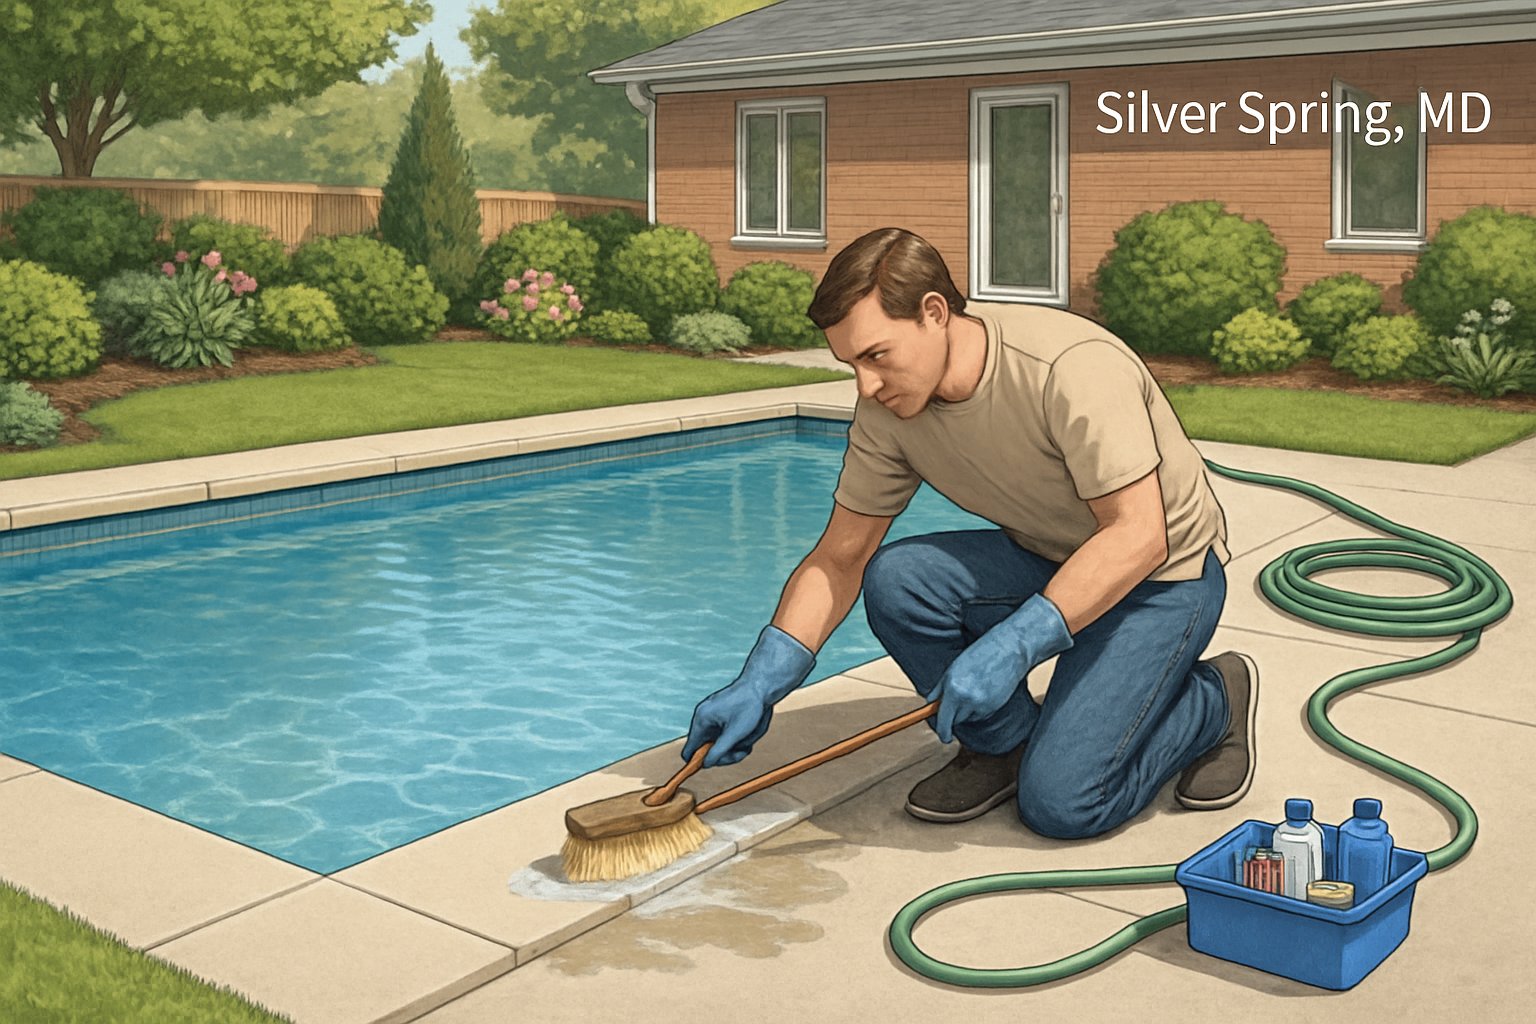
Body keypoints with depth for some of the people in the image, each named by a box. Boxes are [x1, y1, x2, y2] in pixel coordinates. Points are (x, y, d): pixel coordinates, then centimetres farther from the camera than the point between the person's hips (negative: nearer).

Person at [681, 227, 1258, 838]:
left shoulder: (1074, 367, -30)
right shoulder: (888, 408, -11)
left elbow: (1138, 535, -32)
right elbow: (840, 557, -5)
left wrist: (1012, 645, -39)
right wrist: (759, 683, -16)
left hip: (1166, 570, -6)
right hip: (1045, 558, 6)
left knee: (1059, 803, -17)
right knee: (894, 580, -22)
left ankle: (1216, 701, 10)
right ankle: (1003, 743, 3)